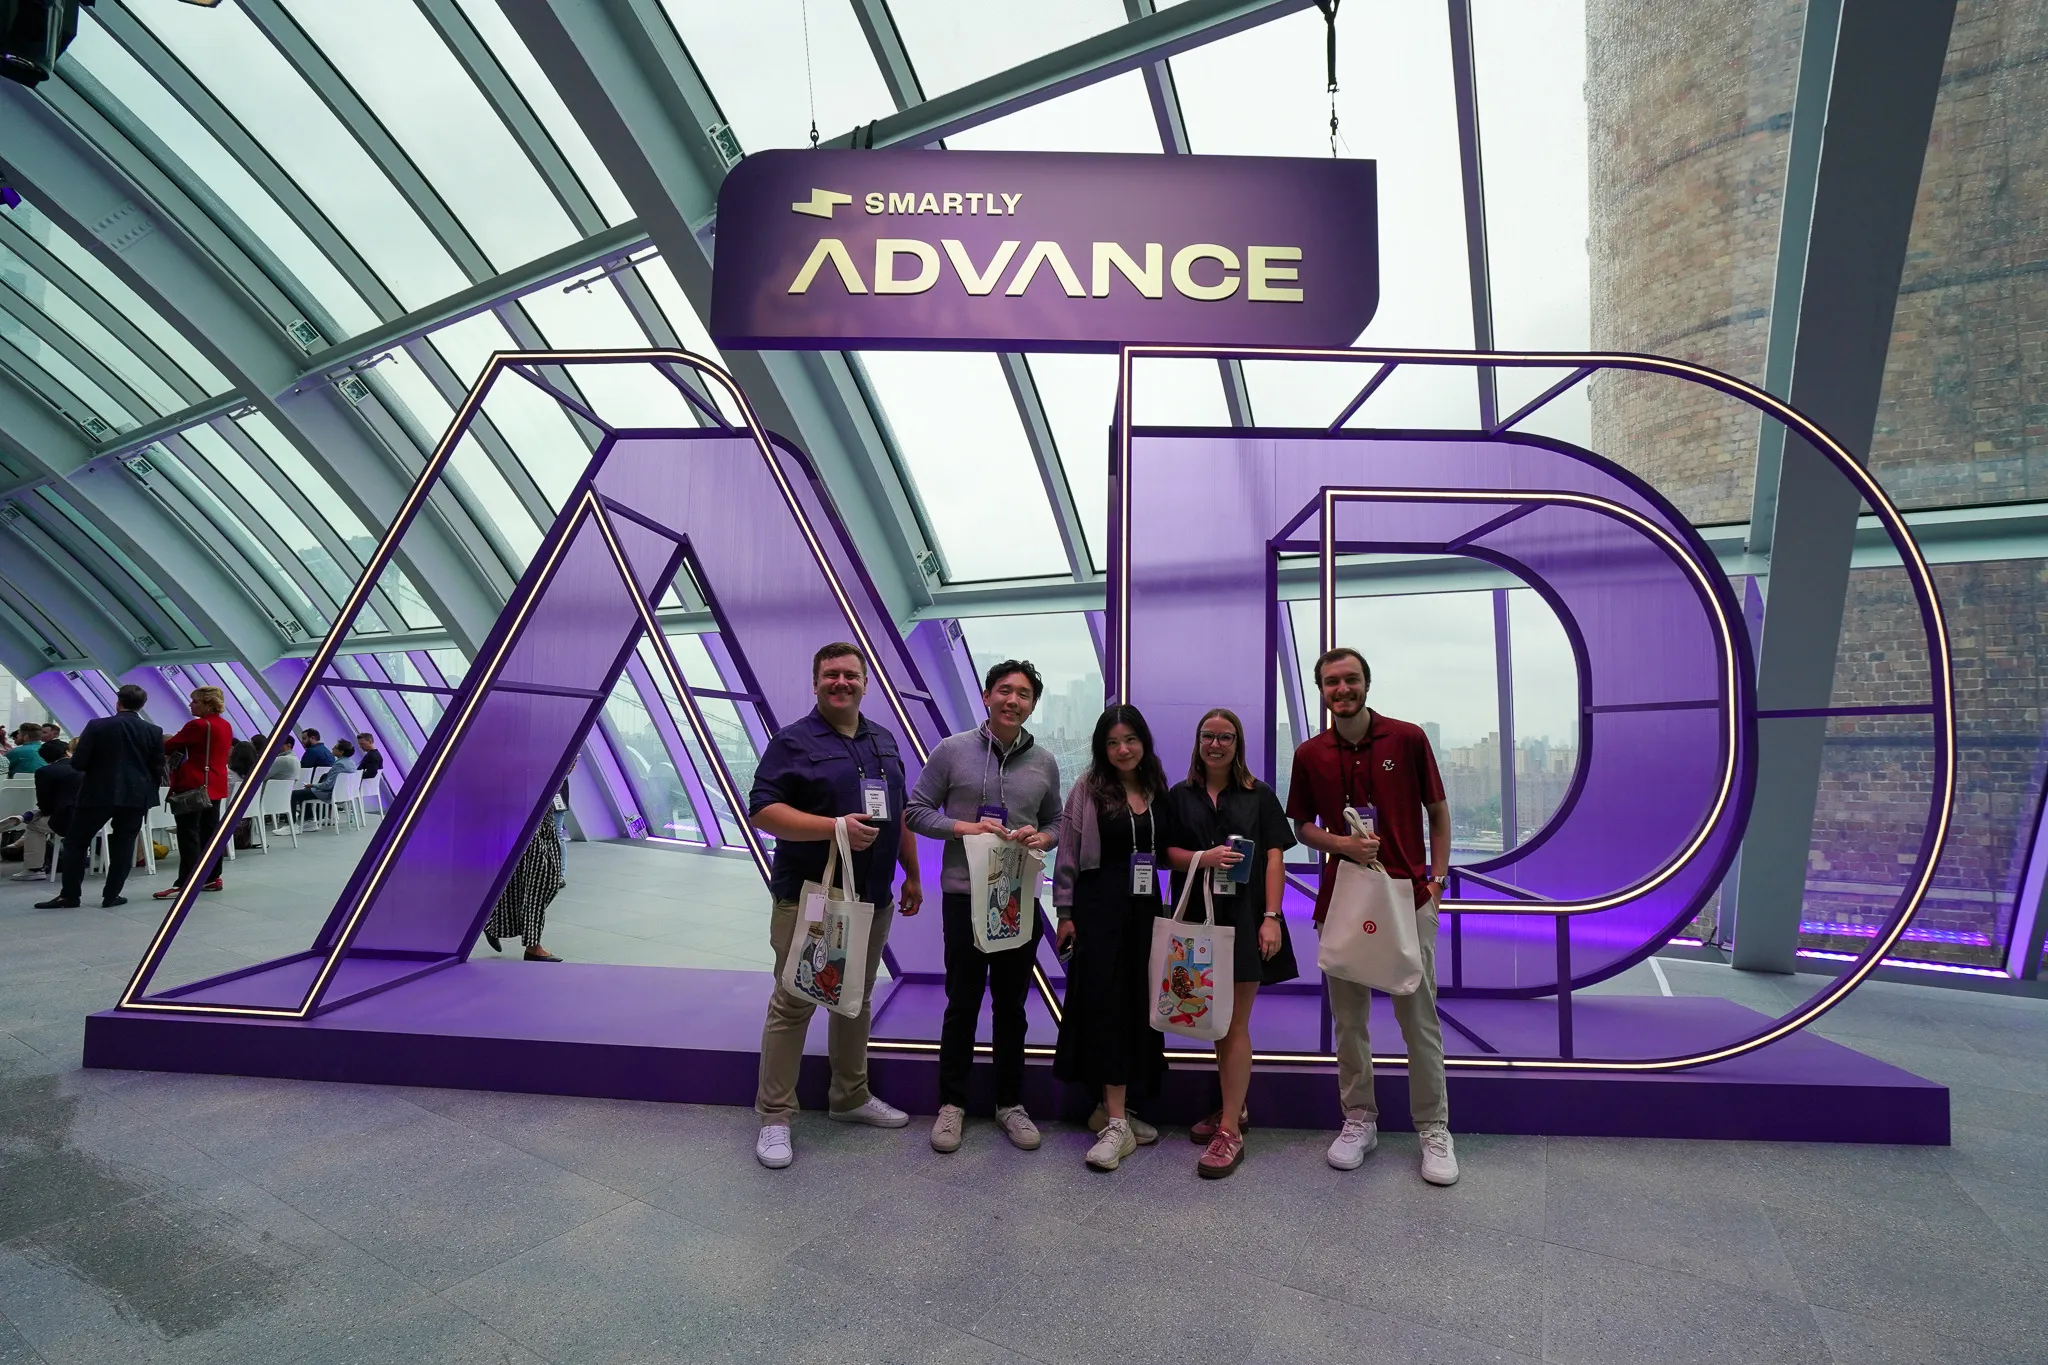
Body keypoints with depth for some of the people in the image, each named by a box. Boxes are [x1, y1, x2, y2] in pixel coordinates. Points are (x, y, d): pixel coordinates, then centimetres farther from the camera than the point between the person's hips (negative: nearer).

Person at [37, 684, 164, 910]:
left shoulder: (97, 725, -6)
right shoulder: (154, 732, 0)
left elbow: (78, 763, -8)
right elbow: (158, 769, 3)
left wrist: (99, 766, 14)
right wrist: (149, 790, 18)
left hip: (99, 793, -2)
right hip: (136, 795, 2)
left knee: (75, 842, 11)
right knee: (123, 844, 7)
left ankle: (69, 895, 10)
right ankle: (112, 895, 7)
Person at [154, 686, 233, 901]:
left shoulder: (198, 725, -15)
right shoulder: (226, 726, 12)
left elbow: (170, 746, -8)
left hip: (193, 786, -9)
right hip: (215, 786, 9)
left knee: (189, 835, -7)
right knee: (210, 831, 12)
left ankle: (184, 884, -7)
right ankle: (212, 878, 16)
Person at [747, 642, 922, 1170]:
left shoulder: (885, 742, 13)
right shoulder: (793, 741, -7)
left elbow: (901, 814, 19)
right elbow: (762, 810, -16)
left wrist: (912, 875, 16)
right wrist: (836, 826, -25)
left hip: (872, 899, 6)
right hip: (808, 899, -6)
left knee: (856, 1001, 17)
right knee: (792, 1005, 1)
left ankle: (852, 1096, 32)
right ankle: (774, 1116, 13)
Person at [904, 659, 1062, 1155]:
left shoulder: (1045, 762, 5)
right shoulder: (952, 750, -4)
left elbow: (1057, 823, 13)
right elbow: (917, 810, -2)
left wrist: (1041, 837, -9)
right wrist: (963, 827, -16)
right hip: (964, 895, -2)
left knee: (1011, 1005, 13)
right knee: (962, 1003, 7)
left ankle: (1010, 1103, 29)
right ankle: (951, 1103, 24)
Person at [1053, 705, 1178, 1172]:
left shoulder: (1158, 791, 9)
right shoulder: (1088, 789, -3)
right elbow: (1068, 854, -3)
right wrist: (1065, 912, -6)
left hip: (1145, 908, 5)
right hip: (1099, 908, -5)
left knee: (1139, 1004, 8)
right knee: (1107, 1004, -5)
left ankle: (1112, 1105, 24)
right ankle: (1118, 1124, -1)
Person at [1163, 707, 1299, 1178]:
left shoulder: (1259, 796, 5)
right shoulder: (1180, 796, 10)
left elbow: (1274, 858, -1)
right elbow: (1167, 852, 4)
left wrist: (1271, 917, -10)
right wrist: (1203, 858, -16)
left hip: (1243, 917, -2)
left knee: (1235, 1024, -3)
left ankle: (1230, 1131, 0)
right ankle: (1231, 1106, 30)